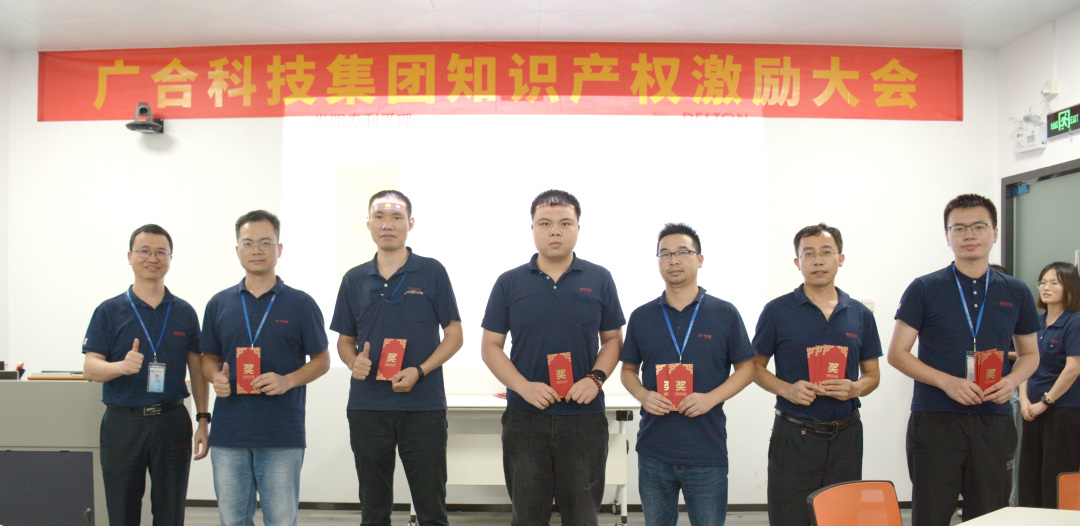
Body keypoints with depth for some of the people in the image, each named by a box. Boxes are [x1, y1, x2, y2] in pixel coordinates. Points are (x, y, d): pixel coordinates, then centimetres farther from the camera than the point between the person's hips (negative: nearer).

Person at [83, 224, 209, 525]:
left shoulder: (184, 313, 8)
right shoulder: (109, 311, 1)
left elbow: (197, 369, 9)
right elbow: (90, 368, -6)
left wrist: (203, 420, 1)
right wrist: (122, 366, -27)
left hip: (172, 423, 2)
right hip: (123, 423, -1)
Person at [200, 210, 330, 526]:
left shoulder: (300, 304, 3)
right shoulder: (219, 304, 10)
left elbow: (321, 360, 5)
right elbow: (209, 358, 17)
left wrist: (287, 380, -13)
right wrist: (216, 377, -6)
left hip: (283, 434, -2)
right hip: (228, 431, 3)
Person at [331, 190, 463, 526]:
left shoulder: (432, 272, 0)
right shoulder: (355, 280, 9)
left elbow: (454, 334, 0)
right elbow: (345, 340, 15)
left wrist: (419, 371, -14)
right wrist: (354, 361, -9)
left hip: (423, 406, -3)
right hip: (366, 407, 3)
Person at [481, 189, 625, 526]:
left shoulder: (599, 280, 3)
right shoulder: (510, 283, 2)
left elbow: (613, 339, 9)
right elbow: (490, 346, 3)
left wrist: (596, 378, -11)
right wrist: (524, 386, -13)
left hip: (585, 415, 0)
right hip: (525, 417, 0)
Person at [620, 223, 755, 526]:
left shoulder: (725, 314, 1)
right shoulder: (641, 317, 7)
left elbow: (746, 368, 3)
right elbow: (628, 369, 13)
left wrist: (711, 398, -13)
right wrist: (643, 396, -8)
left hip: (707, 452, -2)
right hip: (654, 452, 2)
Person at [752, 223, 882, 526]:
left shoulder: (860, 315, 8)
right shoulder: (777, 311, -1)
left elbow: (872, 374, 14)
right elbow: (756, 367, 4)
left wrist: (856, 388, -9)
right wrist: (786, 389, -14)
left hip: (846, 435, 3)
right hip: (794, 435, -3)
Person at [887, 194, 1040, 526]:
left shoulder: (1016, 293, 10)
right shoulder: (924, 290, 1)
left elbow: (1030, 353, 19)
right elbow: (897, 353, -1)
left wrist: (1012, 380, -3)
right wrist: (948, 381, -15)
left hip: (993, 422, 3)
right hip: (935, 420, -3)